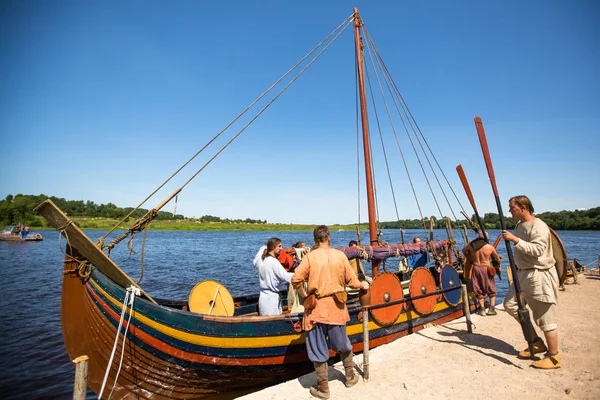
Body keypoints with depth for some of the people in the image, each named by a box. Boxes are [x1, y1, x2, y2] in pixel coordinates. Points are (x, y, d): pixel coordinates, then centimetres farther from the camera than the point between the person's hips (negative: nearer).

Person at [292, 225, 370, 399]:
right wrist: (363, 285, 20)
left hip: (316, 308, -3)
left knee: (318, 349, 12)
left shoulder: (310, 256, -11)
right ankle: (350, 376, 43)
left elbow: (296, 279, -16)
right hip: (337, 307, 3)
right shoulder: (340, 255, -4)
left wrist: (305, 295, 2)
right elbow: (352, 281, -1)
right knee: (343, 344, 24)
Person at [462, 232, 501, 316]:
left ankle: (482, 309, 14)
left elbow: (464, 250, 16)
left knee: (479, 291, 13)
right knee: (492, 290, 15)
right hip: (486, 269, -2)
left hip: (475, 268, 2)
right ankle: (491, 309, 12)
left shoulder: (471, 245, -3)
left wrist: (469, 258, 30)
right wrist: (499, 263, 31)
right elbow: (497, 257, 10)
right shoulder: (490, 247, -8)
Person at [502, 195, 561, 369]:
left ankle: (553, 357, 13)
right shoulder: (520, 225, 12)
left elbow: (537, 250, -29)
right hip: (523, 274, 9)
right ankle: (537, 342, 21)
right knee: (510, 303, 8)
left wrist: (515, 240, -31)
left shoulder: (539, 226, -16)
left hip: (540, 276, -9)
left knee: (545, 317, -2)